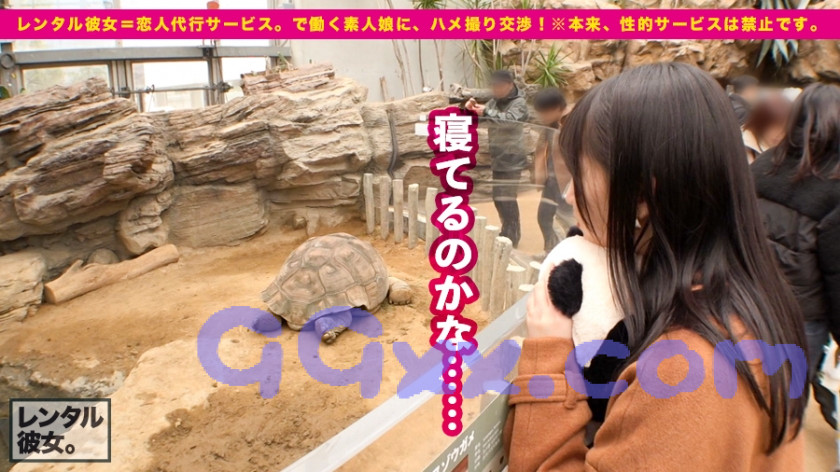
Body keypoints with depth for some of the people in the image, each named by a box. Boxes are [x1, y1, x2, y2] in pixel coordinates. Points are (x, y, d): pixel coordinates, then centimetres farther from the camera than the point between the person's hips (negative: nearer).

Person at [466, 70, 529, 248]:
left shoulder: (519, 103, -10)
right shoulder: (494, 101, 11)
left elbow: (510, 119, -29)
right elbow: (480, 118, 10)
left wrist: (486, 112, -38)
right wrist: (472, 109, -12)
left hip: (512, 159, -8)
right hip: (498, 158, 8)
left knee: (507, 198, -8)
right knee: (498, 197, 14)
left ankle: (511, 237, 3)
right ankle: (508, 231, 29)